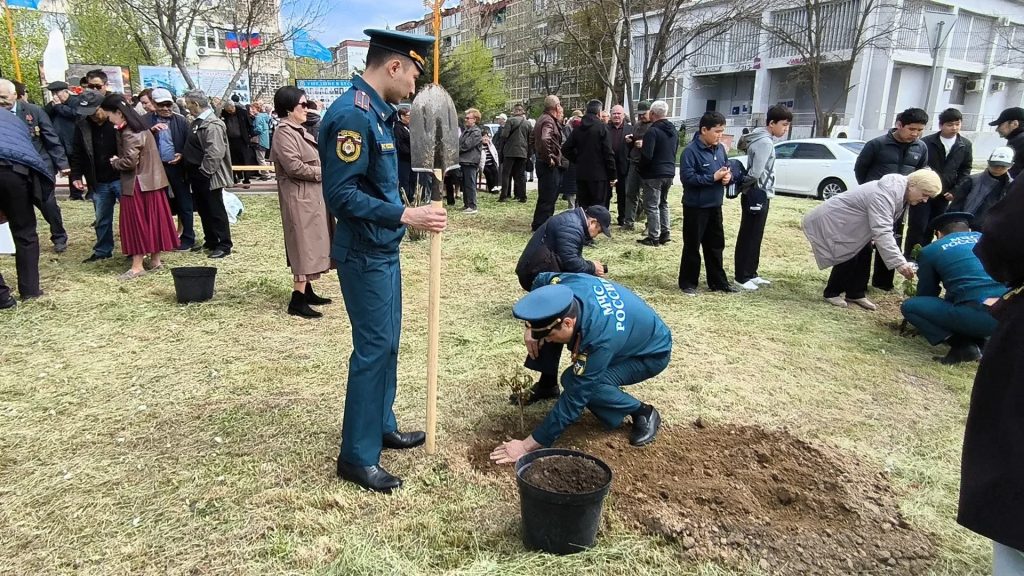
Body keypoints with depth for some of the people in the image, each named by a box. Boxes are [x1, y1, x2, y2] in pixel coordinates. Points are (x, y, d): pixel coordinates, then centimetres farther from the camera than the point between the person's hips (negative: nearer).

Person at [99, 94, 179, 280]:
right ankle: (155, 260, 18)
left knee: (137, 222, -3)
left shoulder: (129, 133, -18)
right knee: (151, 220, 11)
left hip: (138, 184, -9)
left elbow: (130, 161, -23)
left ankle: (137, 265, 2)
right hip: (151, 180, 9)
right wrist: (119, 160, 10)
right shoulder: (138, 127, 11)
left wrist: (115, 162, -6)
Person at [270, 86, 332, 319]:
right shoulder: (284, 132, -15)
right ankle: (297, 301, -5)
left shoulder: (299, 130, 17)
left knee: (311, 244, 14)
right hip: (300, 198, -10)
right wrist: (322, 172, -12)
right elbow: (295, 167, -23)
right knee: (304, 246, -9)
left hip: (312, 196, 10)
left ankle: (307, 291, 23)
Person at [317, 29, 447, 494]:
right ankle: (357, 456, 11)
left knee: (386, 343, 18)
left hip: (383, 251, 10)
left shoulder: (376, 112, 11)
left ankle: (382, 426, 34)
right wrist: (405, 216, -26)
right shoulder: (351, 115, -20)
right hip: (364, 255, -10)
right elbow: (341, 196, -25)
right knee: (372, 349, -2)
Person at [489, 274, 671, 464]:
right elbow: (540, 281, 0)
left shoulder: (600, 340, -41)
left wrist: (528, 445, -30)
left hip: (652, 353, -8)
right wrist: (531, 328, -11)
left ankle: (644, 413, -7)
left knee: (576, 383, -27)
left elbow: (574, 400, -35)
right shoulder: (570, 283, -25)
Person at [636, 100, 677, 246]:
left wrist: (640, 168, -5)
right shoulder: (673, 131, 10)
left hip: (653, 174, -8)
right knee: (663, 204, 19)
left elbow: (647, 155, -21)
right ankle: (666, 234, 21)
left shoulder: (652, 131, -16)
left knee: (652, 206, -1)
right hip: (669, 173, 8)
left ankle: (654, 238, 1)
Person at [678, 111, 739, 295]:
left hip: (715, 205, 7)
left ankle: (718, 281, 26)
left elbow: (730, 169, 16)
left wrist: (728, 176, -8)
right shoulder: (691, 151, -15)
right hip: (695, 206, -7)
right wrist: (713, 177, -21)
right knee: (692, 246, 1)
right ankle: (688, 283, 13)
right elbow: (687, 177, -23)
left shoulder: (720, 148, 7)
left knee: (716, 245, 15)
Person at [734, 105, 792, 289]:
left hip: (760, 195, 10)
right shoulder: (765, 142, -18)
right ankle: (742, 277, 4)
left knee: (755, 237, 15)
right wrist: (743, 185, -7)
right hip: (756, 195, -10)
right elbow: (755, 173, -22)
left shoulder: (763, 140, 14)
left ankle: (751, 274, 23)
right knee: (748, 238, -2)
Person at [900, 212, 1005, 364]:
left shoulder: (930, 250, 11)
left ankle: (962, 345, -2)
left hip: (977, 315, -6)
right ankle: (982, 342, 12)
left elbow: (926, 293, 22)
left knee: (909, 306, 11)